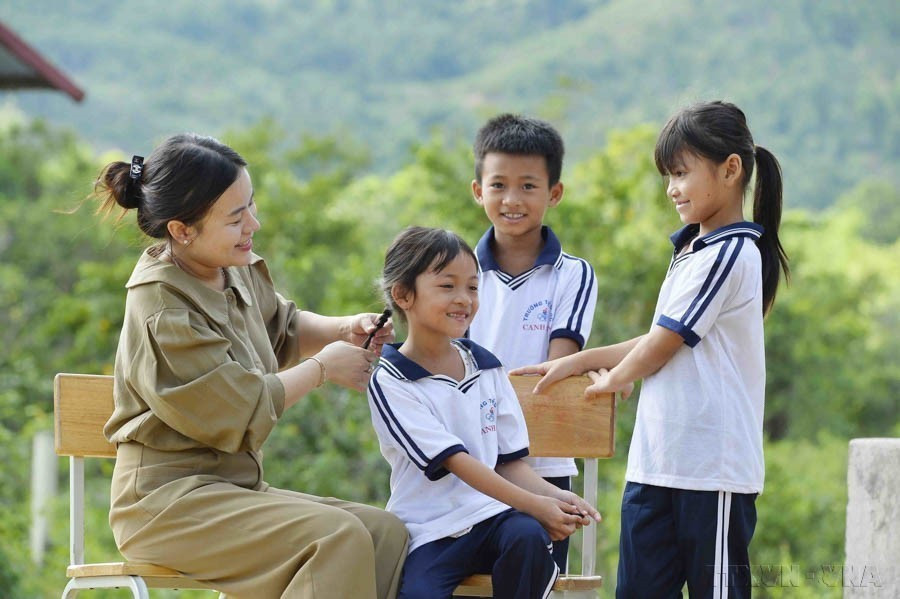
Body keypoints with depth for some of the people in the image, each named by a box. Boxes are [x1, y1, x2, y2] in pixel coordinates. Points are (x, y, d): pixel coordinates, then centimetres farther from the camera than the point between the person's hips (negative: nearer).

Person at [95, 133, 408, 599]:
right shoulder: (162, 309, -19)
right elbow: (240, 411, -18)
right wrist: (323, 366, -5)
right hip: (167, 501, -9)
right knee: (337, 538, -27)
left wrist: (345, 329, 9)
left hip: (235, 487, 9)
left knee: (386, 532, -7)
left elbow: (283, 329, 29)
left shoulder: (238, 270, 7)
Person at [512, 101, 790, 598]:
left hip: (712, 464, -9)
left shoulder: (729, 253, -12)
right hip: (655, 463, 9)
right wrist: (576, 362, 18)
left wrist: (612, 379, 8)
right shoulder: (691, 250, 18)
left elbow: (663, 345, -10)